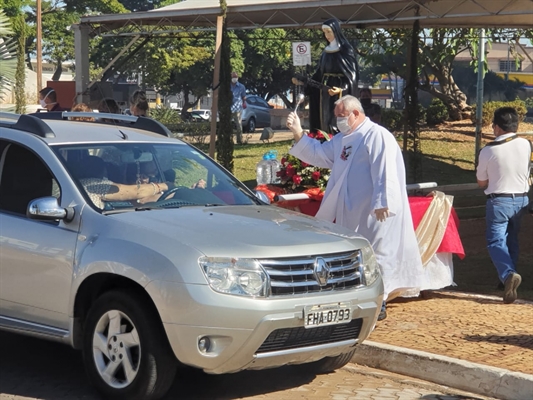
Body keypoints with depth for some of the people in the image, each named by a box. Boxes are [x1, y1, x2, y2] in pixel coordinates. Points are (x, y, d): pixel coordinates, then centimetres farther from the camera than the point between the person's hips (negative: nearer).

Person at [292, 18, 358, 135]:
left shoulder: (346, 50, -7)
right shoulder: (326, 51, 13)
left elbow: (351, 75, -12)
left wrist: (342, 89, -27)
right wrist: (303, 82, 12)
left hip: (339, 95, -7)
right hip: (324, 92, 7)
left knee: (337, 122, -12)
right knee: (323, 122, 4)